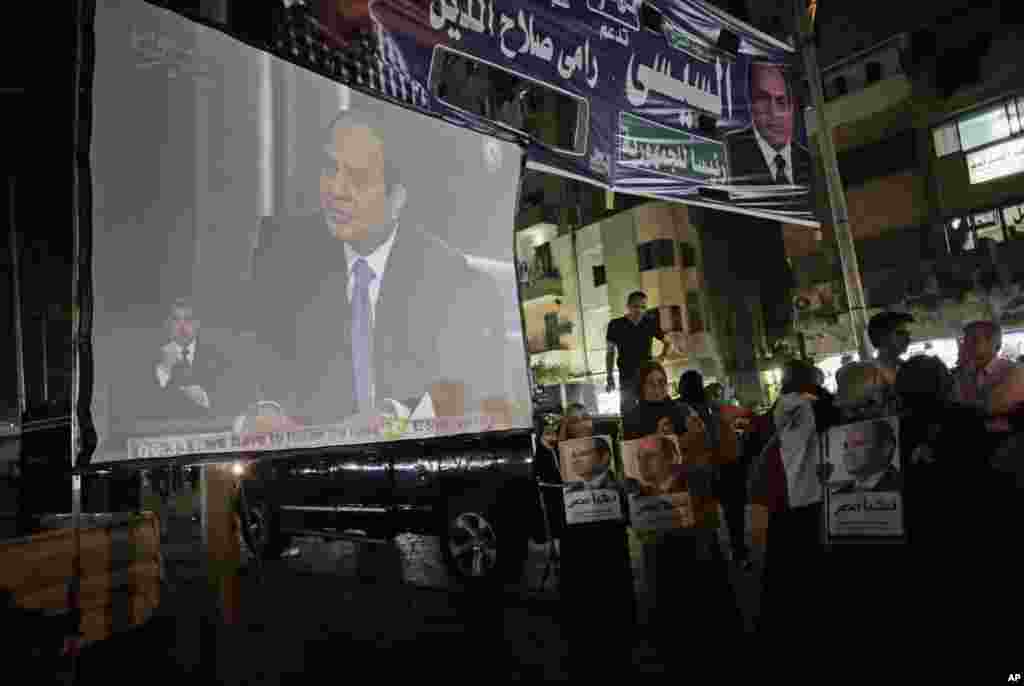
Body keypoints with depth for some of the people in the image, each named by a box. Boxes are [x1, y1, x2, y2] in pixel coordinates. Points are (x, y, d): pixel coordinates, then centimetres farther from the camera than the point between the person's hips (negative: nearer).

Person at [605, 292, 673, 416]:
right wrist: (610, 377, 2)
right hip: (626, 377, -1)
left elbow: (668, 343, 18)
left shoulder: (650, 323, 4)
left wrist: (661, 357, 2)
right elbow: (610, 352, 6)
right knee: (628, 411, -3)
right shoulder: (616, 325, 0)